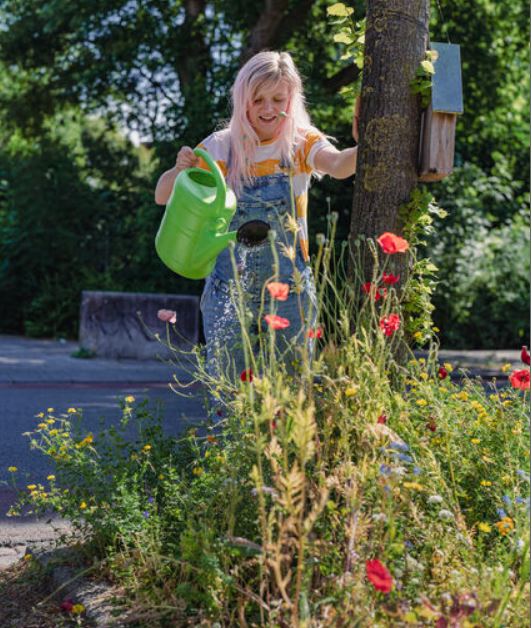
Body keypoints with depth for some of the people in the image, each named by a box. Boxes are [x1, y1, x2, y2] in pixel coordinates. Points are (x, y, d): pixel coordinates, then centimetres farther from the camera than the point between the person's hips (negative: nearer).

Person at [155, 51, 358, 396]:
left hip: (290, 289, 0)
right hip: (230, 288, 1)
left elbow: (339, 166, -26)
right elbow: (163, 197, -1)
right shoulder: (222, 147, 0)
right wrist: (180, 170, -23)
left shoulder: (302, 144, -3)